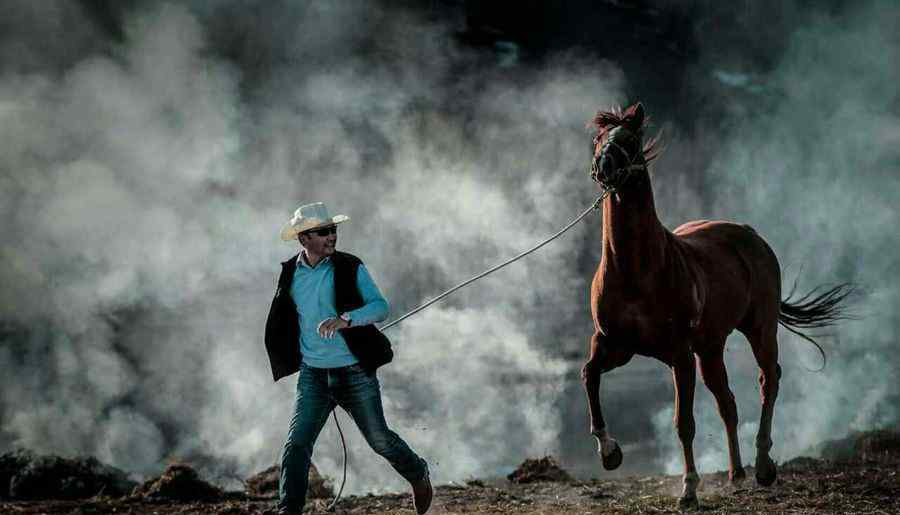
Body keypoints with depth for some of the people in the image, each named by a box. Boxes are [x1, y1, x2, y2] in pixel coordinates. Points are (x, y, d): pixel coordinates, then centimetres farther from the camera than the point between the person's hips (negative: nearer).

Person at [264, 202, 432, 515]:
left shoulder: (350, 268, -7)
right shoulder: (290, 273, 3)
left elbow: (380, 306, -18)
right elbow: (281, 321, 21)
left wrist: (346, 320, -34)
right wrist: (291, 356, 17)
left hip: (355, 373, -2)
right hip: (313, 375, 2)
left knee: (380, 440, 9)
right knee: (296, 444, -10)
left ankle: (419, 476, 36)